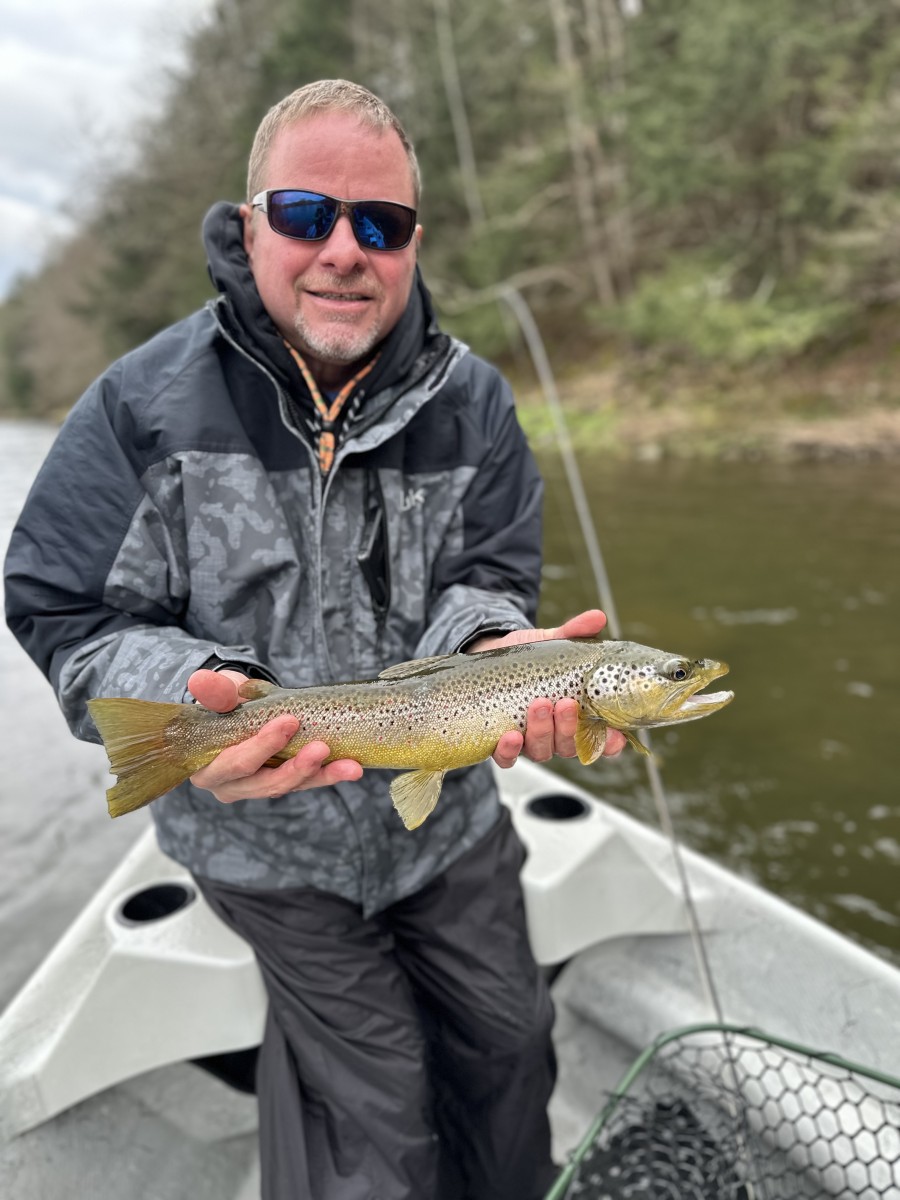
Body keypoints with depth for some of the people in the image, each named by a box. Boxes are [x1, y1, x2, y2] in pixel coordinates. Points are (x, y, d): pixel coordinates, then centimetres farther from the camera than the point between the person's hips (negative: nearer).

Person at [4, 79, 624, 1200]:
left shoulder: (472, 401, -6)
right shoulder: (144, 406, -15)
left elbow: (486, 577, -5)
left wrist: (494, 650, -29)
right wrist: (191, 699, -32)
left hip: (447, 814, 4)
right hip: (272, 843, -3)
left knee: (508, 1037, 23)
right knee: (378, 1098, 12)